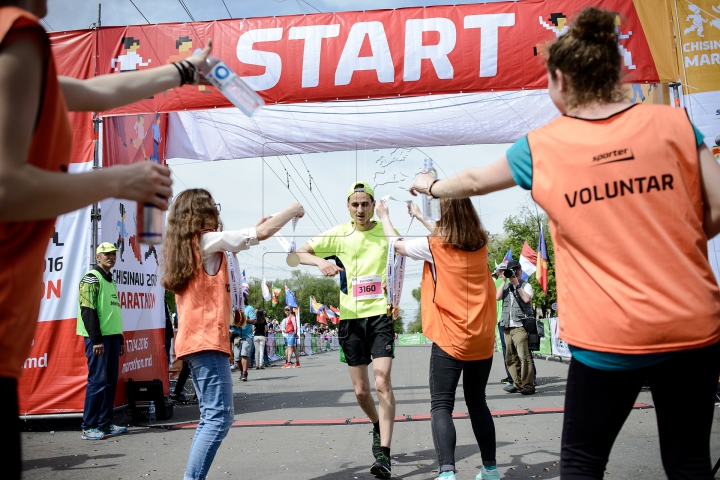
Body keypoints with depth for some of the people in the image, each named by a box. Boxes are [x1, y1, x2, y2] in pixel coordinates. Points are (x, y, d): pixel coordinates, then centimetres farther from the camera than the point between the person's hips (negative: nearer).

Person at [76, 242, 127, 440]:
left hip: (112, 337, 9)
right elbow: (88, 311, -15)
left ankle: (105, 423, 16)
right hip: (98, 337, -9)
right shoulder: (91, 279, -7)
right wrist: (96, 340, -19)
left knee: (111, 381, 9)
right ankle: (88, 427, -1)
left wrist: (120, 339, 21)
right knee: (97, 381, -8)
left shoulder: (111, 280, 20)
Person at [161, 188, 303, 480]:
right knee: (219, 417, -10)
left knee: (211, 416, 12)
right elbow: (264, 232, -8)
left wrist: (252, 232, 28)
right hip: (207, 339, -9)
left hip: (193, 339, 9)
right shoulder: (207, 240, -7)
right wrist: (293, 210, 6)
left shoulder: (185, 246, 17)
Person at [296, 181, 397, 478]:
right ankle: (377, 425, 40)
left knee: (382, 382, -16)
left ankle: (384, 454, -12)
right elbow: (298, 253, 4)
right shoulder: (338, 235, 3)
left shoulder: (387, 232, 1)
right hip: (350, 318, 2)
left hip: (380, 315, -2)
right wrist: (320, 262, -17)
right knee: (361, 391, 10)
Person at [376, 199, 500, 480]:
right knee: (477, 402, 18)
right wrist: (420, 217, 35)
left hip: (450, 340, -5)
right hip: (483, 339, 6)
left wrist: (384, 216, 26)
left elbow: (396, 244, 9)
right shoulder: (481, 245, 5)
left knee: (441, 405, -5)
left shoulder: (434, 247, -9)